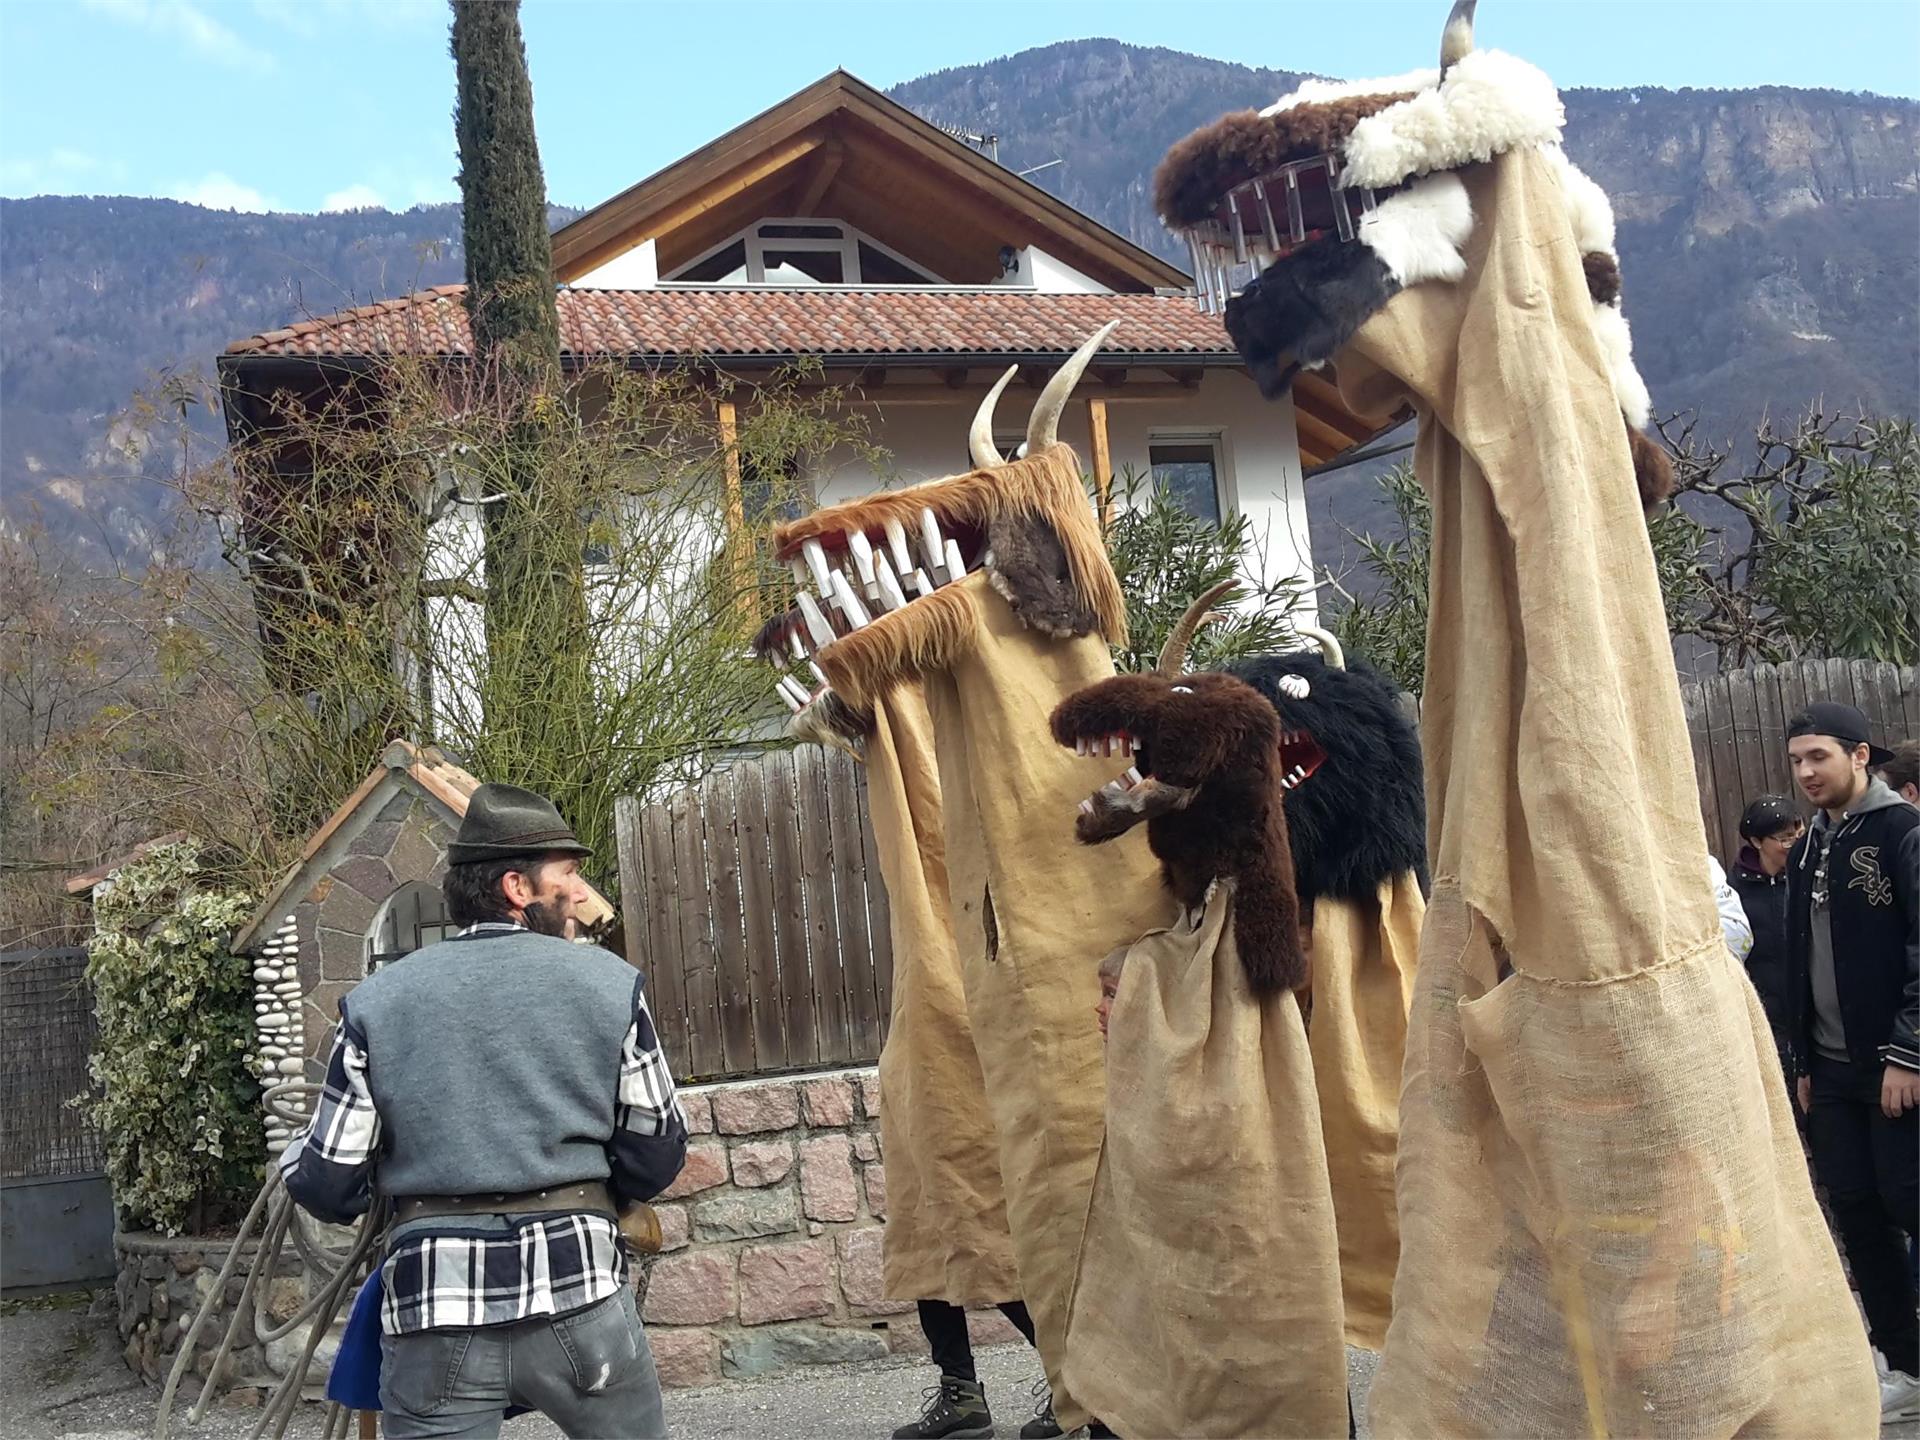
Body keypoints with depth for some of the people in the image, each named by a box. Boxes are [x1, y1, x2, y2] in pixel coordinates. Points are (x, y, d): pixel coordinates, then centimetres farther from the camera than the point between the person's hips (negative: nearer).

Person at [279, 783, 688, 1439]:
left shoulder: (374, 1002, 3)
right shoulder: (611, 984, 1)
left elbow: (329, 1186, 4)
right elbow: (657, 1158, 4)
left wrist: (293, 1159, 27)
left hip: (433, 1307, 1)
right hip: (579, 1292, 0)